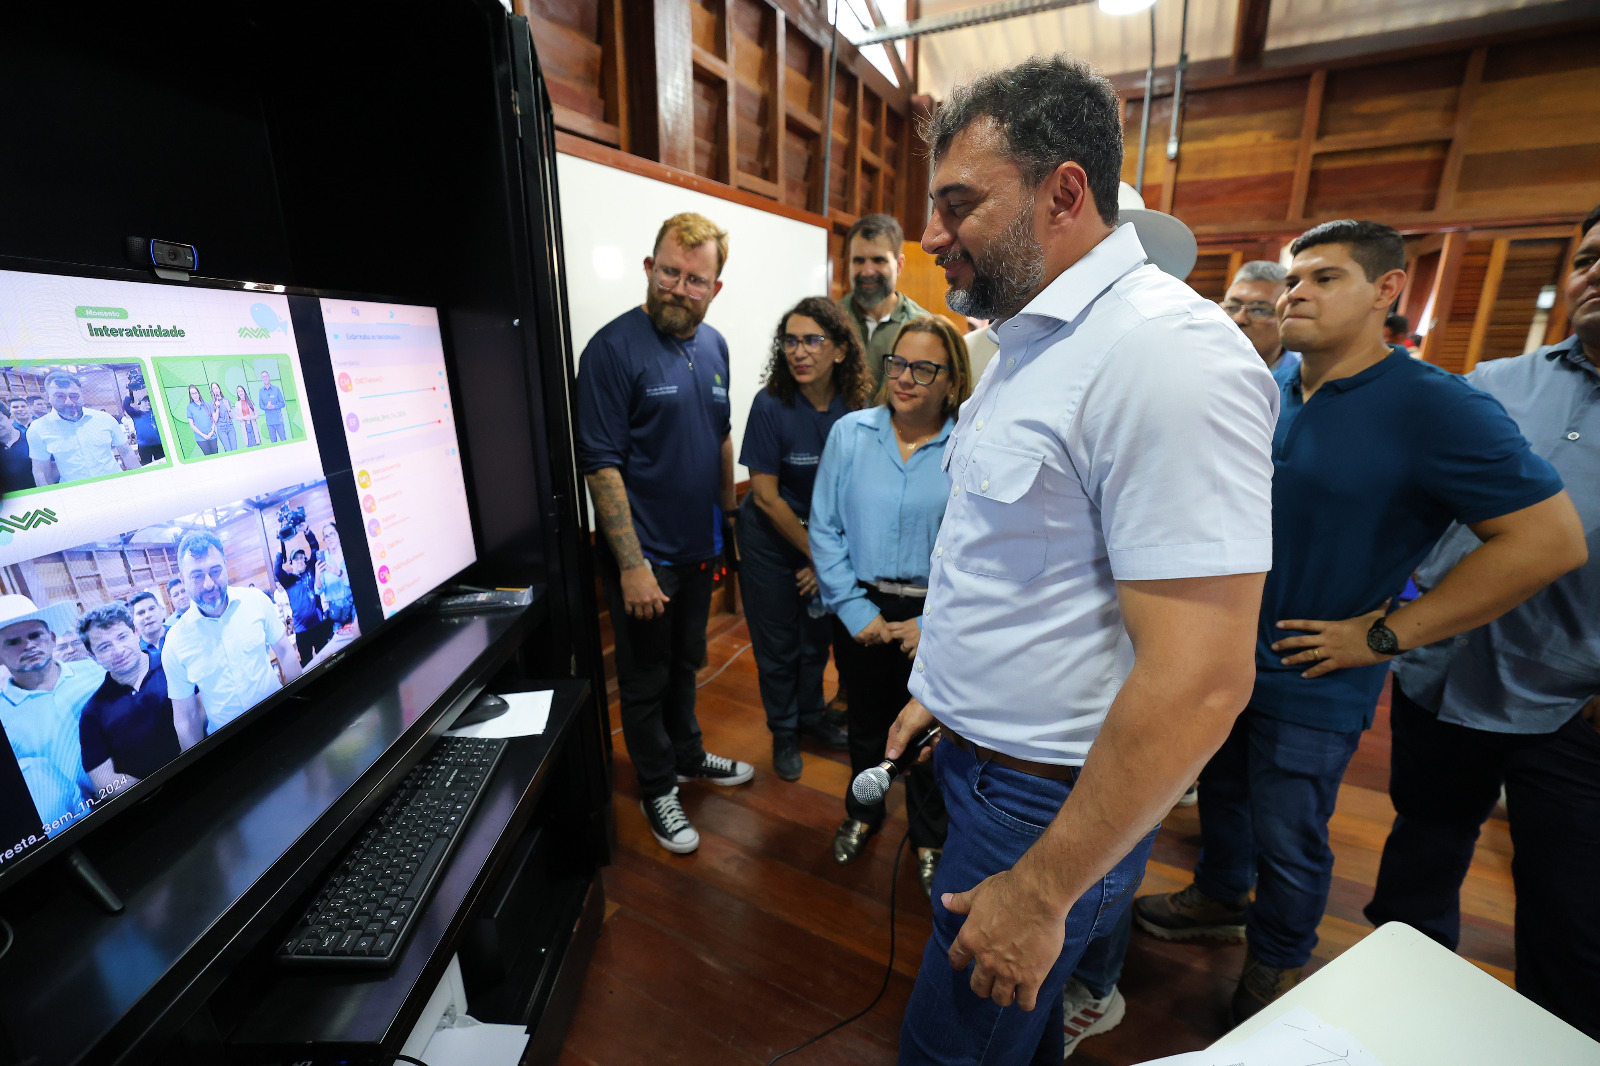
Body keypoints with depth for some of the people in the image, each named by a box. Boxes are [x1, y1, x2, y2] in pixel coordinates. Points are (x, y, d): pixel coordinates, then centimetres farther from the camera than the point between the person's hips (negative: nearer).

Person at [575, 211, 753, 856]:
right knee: (645, 679, 12)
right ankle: (657, 787, 33)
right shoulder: (614, 348, -15)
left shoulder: (713, 346, 6)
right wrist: (633, 564, -22)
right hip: (644, 557, -6)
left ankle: (688, 756, 45)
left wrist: (728, 519, 13)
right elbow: (601, 464, -19)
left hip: (699, 548, 7)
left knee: (686, 663, 24)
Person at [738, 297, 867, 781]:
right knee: (778, 641, 10)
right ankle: (784, 731, 34)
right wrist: (816, 554, -11)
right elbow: (766, 496, -16)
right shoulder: (771, 405, -19)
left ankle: (812, 714, 43)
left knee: (818, 632, 17)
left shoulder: (854, 408, -10)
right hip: (771, 538, -3)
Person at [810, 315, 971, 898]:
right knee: (866, 721, 21)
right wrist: (856, 611, -10)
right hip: (862, 610, 2)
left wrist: (934, 623, -14)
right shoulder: (850, 433, -5)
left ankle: (930, 838, 45)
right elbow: (825, 529, -5)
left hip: (936, 617, -1)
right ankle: (862, 813, 50)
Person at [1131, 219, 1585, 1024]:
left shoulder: (1436, 407, -16)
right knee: (1222, 791, 23)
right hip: (1226, 654, 5)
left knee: (1286, 839, 13)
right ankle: (1219, 897, 49)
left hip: (1311, 683, -5)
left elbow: (1551, 539, -17)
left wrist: (1384, 635, -18)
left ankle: (1277, 962, 41)